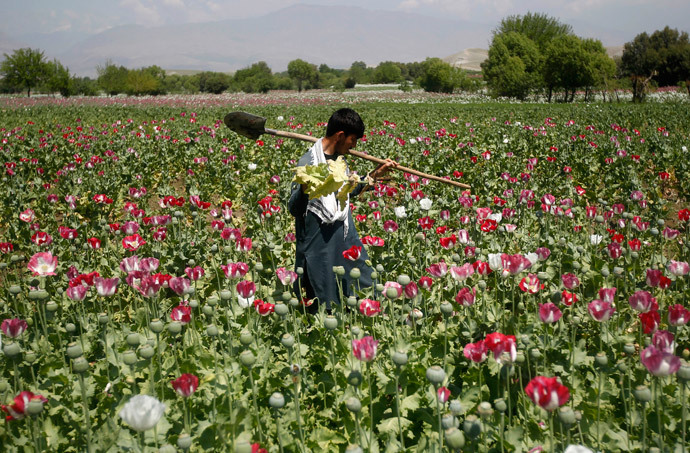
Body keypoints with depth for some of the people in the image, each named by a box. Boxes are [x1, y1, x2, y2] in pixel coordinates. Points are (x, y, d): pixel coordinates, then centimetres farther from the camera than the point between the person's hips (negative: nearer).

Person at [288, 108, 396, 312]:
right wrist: (304, 188, -34)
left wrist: (375, 174, 21)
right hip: (320, 247, -8)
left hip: (346, 238, 8)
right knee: (324, 305, 3)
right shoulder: (307, 162, -15)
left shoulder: (339, 159, 9)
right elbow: (293, 209, -15)